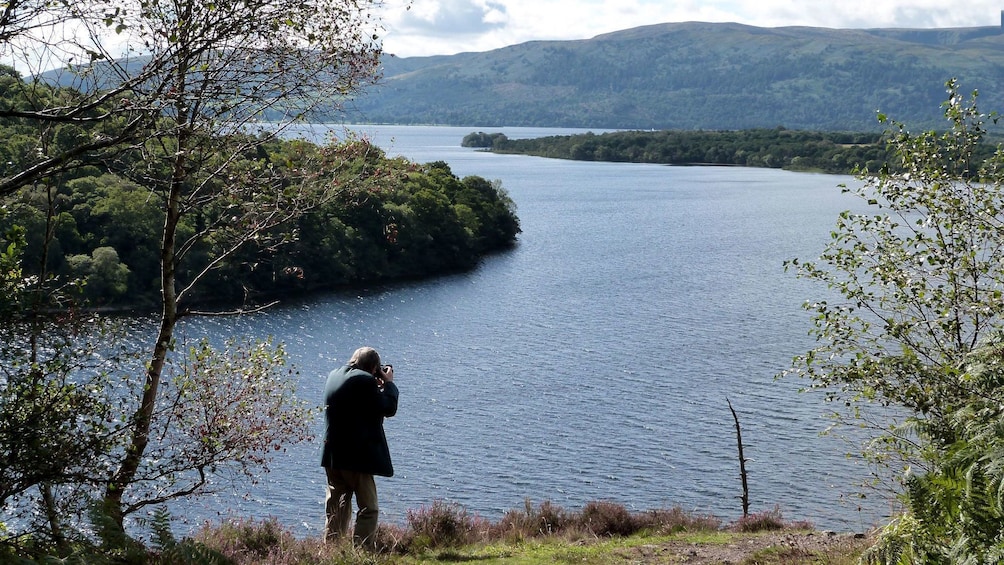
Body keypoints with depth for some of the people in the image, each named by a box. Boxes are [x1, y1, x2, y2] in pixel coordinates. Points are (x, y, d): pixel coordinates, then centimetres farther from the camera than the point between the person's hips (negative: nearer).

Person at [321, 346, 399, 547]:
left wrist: (377, 385, 15)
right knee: (368, 508, 0)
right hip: (357, 456, -8)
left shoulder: (334, 376, 11)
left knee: (336, 506, 16)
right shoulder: (364, 380, -15)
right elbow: (389, 408, -11)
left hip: (332, 455, 8)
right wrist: (389, 383, 2)